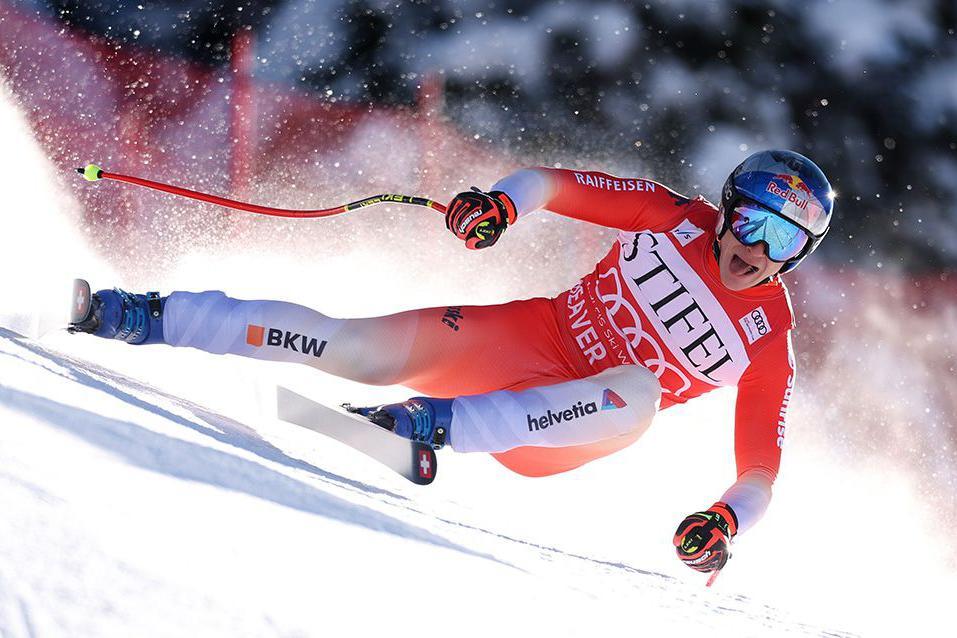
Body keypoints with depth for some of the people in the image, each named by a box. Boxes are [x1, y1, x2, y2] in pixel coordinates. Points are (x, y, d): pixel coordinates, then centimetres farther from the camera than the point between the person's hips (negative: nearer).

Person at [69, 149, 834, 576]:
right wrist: (501, 204, -20)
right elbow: (551, 182, 3)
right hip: (526, 337, 2)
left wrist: (725, 521, -29)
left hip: (564, 427, -2)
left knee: (639, 389, -36)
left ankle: (437, 426, -48)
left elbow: (760, 472, -7)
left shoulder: (767, 342, -5)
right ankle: (146, 317, -13)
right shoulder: (677, 217, 0)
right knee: (363, 350, -19)